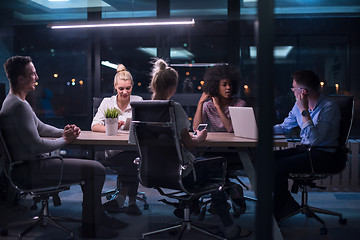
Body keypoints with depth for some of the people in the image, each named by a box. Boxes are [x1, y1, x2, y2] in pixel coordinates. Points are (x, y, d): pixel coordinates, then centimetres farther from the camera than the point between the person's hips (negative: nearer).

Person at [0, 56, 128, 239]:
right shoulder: (19, 105, -21)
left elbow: (40, 127, 23)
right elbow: (35, 145, -25)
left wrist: (64, 131, 6)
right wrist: (64, 140, -9)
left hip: (30, 164, 11)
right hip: (30, 170, -11)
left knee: (90, 165, 17)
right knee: (96, 170, -13)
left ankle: (99, 217, 22)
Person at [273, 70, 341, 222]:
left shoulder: (329, 107, -17)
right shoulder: (299, 105, 7)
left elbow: (315, 140, -27)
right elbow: (284, 127, 21)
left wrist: (305, 111, -26)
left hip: (323, 154, -8)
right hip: (304, 149, 8)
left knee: (280, 165, -25)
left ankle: (279, 211, -5)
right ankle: (287, 204, -3)